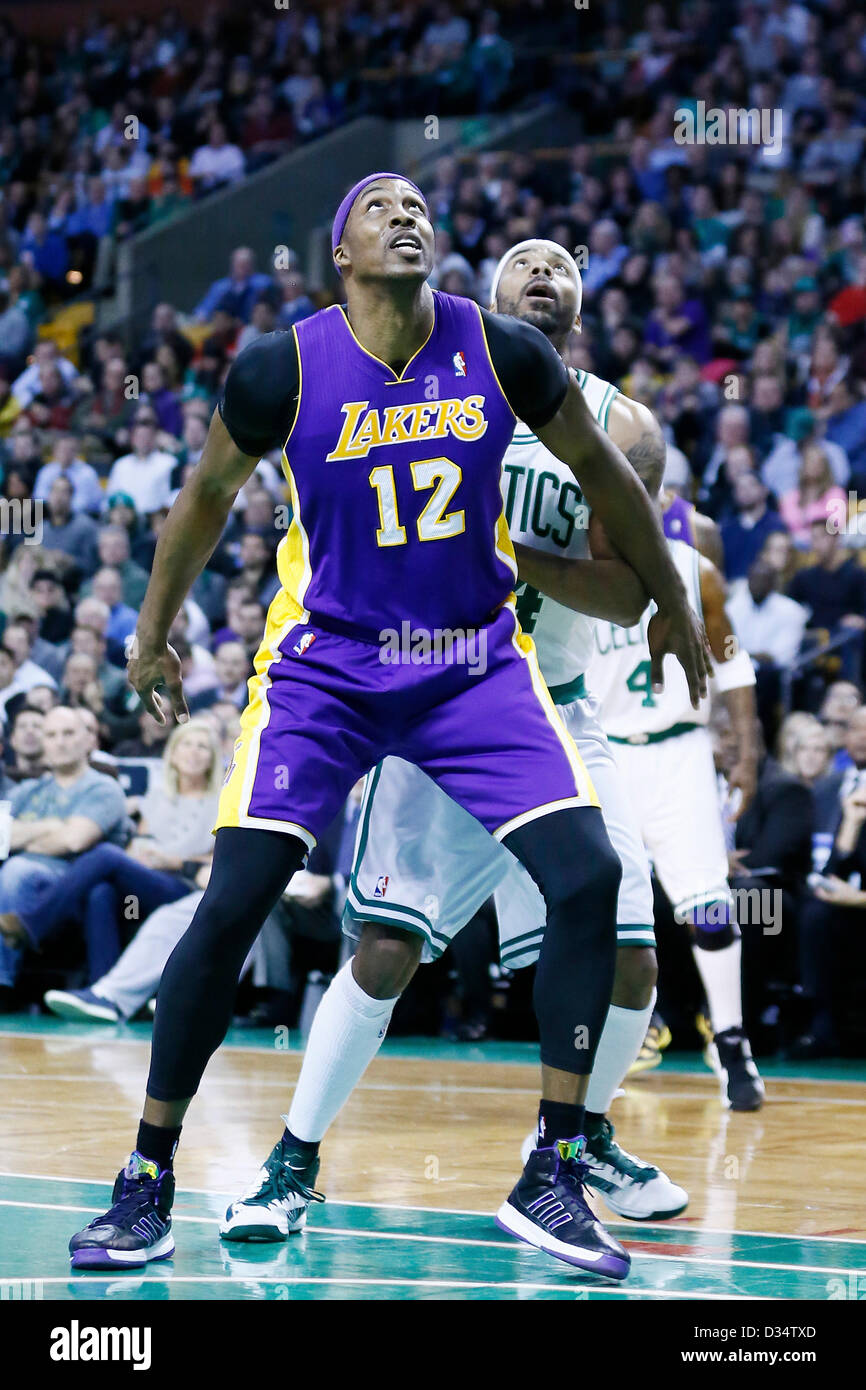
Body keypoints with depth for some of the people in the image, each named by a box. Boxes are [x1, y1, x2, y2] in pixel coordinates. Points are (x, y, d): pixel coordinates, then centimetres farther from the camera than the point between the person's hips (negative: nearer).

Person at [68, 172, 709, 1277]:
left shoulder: (502, 353, -8)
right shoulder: (282, 369, -11)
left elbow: (596, 470, 9)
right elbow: (208, 495, 8)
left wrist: (672, 604, 17)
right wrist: (153, 634, 17)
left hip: (475, 664, 2)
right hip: (325, 662, -2)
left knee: (587, 877, -14)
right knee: (231, 905, -13)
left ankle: (551, 1178, -3)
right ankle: (147, 1179, 3)